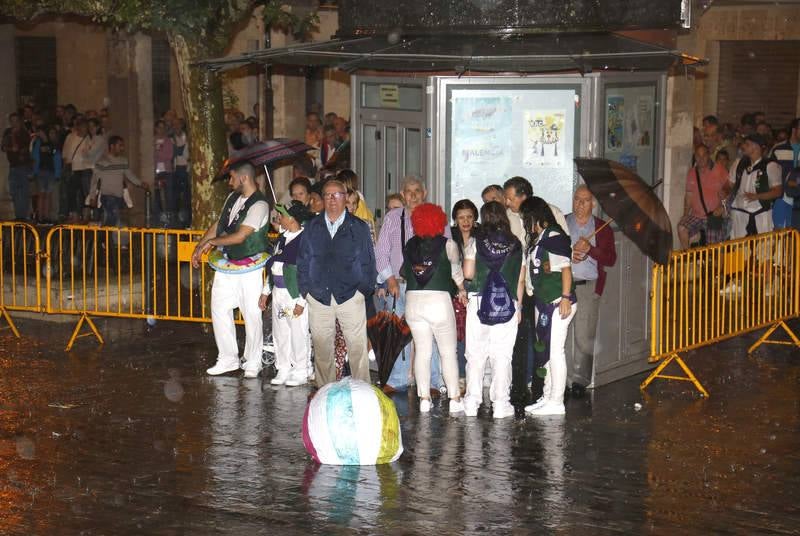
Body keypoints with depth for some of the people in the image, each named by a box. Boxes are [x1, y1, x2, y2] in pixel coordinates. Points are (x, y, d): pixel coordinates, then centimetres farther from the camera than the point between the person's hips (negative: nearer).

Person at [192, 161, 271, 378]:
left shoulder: (259, 205, -17)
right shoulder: (232, 198, 8)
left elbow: (240, 236, -21)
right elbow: (218, 225, 18)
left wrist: (212, 242, -10)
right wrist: (199, 247, 12)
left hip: (249, 267, -8)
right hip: (226, 264, 8)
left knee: (252, 315, 0)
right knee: (219, 310, 7)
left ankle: (252, 364, 11)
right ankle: (228, 358, 17)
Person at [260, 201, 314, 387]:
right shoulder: (282, 238, 12)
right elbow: (272, 265, 19)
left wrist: (301, 301, -18)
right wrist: (266, 292, 19)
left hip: (295, 294, -8)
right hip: (279, 293, 8)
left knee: (298, 334, -1)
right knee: (280, 333, 12)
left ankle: (301, 372, 10)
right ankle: (283, 370, 22)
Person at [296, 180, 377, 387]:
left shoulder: (359, 227, 7)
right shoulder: (312, 227, 13)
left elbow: (368, 262, 6)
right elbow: (303, 261, 13)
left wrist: (364, 290, -2)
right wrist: (305, 290, 5)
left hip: (350, 295, -2)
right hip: (318, 297, 2)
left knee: (357, 347, -5)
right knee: (321, 347, 4)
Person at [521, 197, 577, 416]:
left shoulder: (554, 236, -11)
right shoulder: (537, 238, 16)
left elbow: (566, 268, -15)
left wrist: (565, 297, -21)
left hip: (558, 302, -10)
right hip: (543, 302, 10)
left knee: (555, 351, -6)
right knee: (545, 351, 13)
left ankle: (556, 402, -2)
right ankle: (547, 397, 20)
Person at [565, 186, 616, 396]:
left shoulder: (603, 228, 11)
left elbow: (611, 259, 3)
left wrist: (589, 249, -11)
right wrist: (567, 255, -10)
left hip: (589, 287, 0)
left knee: (584, 336, -3)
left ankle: (580, 380, 3)